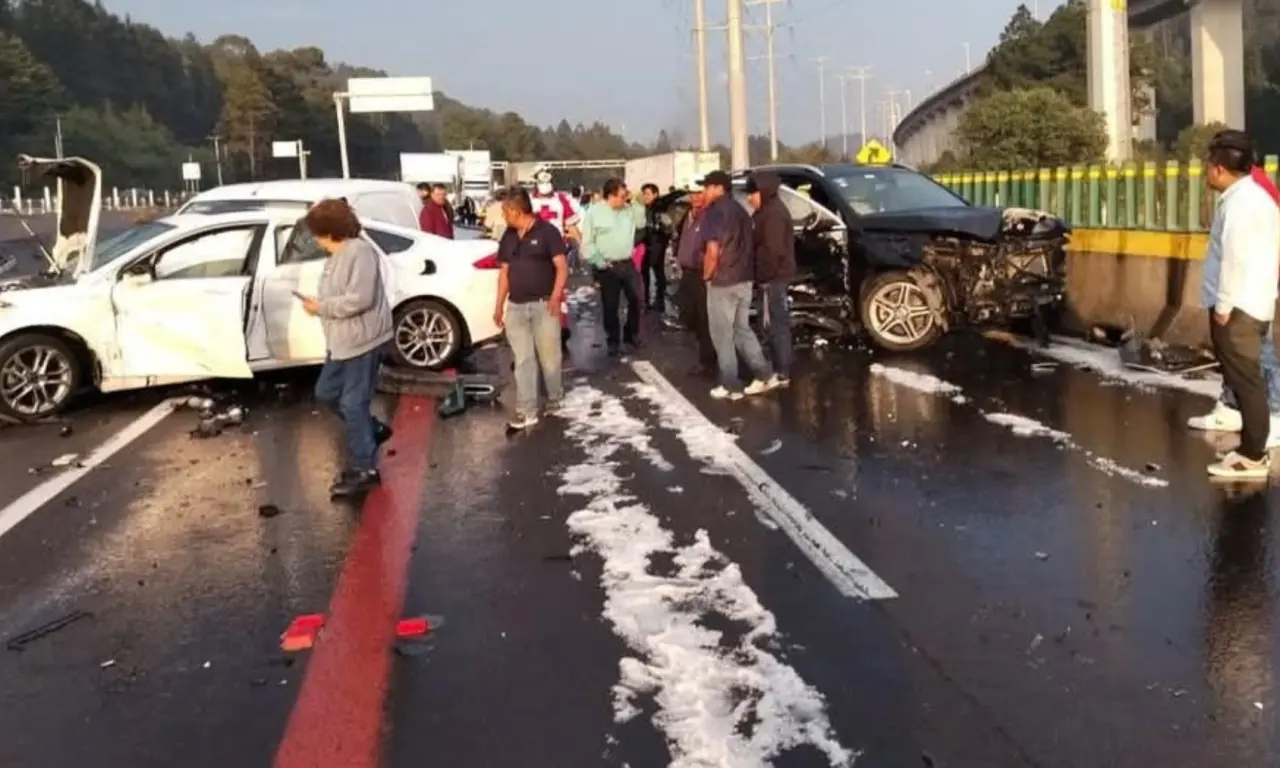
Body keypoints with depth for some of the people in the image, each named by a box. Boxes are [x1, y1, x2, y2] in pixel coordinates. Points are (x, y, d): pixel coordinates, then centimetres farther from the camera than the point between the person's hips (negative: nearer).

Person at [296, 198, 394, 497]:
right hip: (342, 341, 11)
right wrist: (318, 304, 4)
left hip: (362, 340, -11)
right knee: (326, 393, 18)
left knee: (353, 404, -5)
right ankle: (373, 430, 34)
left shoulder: (359, 252, -19)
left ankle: (364, 469, 4)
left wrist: (321, 307, -18)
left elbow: (359, 299, -28)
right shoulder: (336, 256, 13)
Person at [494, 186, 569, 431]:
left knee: (549, 356, 4)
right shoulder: (508, 236, 11)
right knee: (523, 360, 3)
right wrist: (499, 305, 12)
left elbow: (562, 266, -11)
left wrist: (556, 296, -23)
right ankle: (526, 412, 5)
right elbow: (504, 272, 16)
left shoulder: (547, 231, -7)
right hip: (515, 306, 5)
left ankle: (555, 399, 25)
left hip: (543, 305, -5)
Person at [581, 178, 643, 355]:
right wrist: (598, 261, -12)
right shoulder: (594, 212, -8)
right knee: (610, 305, 4)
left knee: (636, 299, 7)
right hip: (607, 266, -4)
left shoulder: (629, 210, 7)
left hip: (628, 263, 4)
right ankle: (613, 341, 18)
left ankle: (631, 334, 27)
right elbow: (587, 243, -8)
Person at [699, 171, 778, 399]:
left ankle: (731, 386, 5)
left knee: (722, 335, 1)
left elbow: (713, 250, -22)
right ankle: (765, 375, 14)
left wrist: (707, 275, -9)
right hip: (744, 279, 8)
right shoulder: (740, 211, 14)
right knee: (742, 330, 18)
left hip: (722, 282, -8)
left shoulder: (715, 211, -14)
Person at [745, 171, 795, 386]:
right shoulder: (770, 210, 17)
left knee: (776, 325, -8)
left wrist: (765, 275, -18)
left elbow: (773, 249, -22)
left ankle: (782, 374, -5)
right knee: (777, 324, 14)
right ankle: (779, 369, 21)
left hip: (773, 277, -11)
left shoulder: (773, 213, -17)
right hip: (774, 276, 11)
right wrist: (764, 274, 20)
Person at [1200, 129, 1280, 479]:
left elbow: (1234, 258, -22)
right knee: (1245, 380, 15)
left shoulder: (1239, 202, -16)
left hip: (1237, 308, -11)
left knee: (1245, 381, -6)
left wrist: (1223, 305, -18)